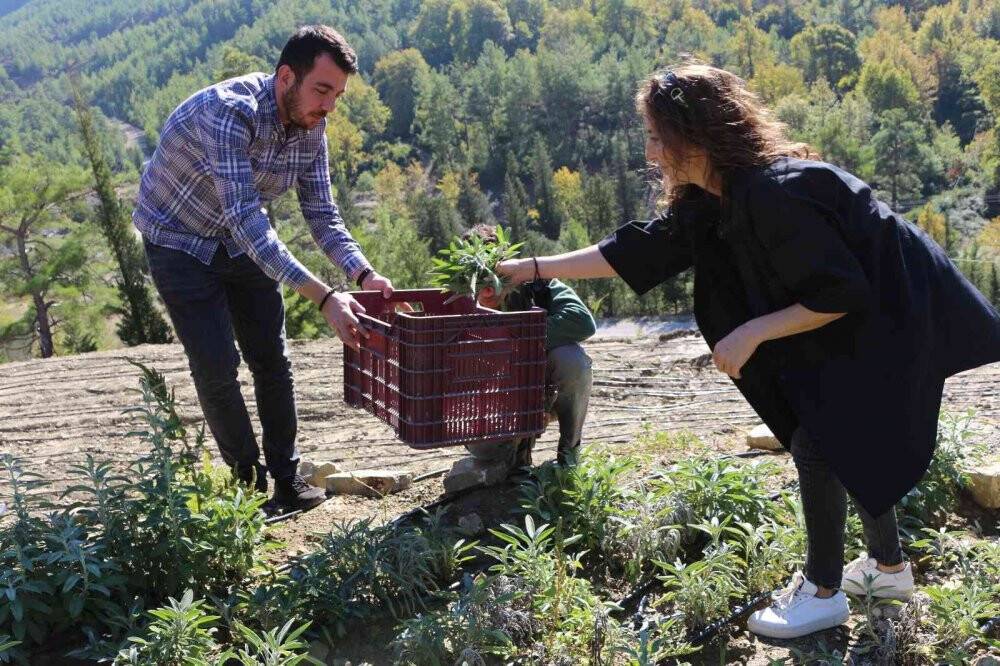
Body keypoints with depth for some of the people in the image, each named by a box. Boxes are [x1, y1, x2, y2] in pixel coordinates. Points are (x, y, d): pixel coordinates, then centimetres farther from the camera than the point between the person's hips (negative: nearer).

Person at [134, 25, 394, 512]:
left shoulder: (311, 127, -12)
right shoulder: (228, 111, -35)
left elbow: (322, 215, -9)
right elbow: (245, 220, -43)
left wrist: (364, 275, -28)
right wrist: (324, 298, -49)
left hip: (242, 241, 6)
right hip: (180, 240, -6)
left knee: (271, 359, 5)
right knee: (216, 365, -9)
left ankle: (286, 478, 16)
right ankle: (248, 483, 9)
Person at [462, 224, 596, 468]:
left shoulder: (533, 282, -19)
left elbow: (583, 321, -35)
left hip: (553, 393, -1)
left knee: (570, 357, -33)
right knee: (479, 445, -27)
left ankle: (570, 450, -9)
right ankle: (520, 442, 11)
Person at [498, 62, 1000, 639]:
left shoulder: (773, 194, -32)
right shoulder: (708, 199, -3)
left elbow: (843, 293, -28)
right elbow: (642, 249, 4)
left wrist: (752, 332, -23)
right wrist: (535, 268, 5)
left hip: (893, 320, -9)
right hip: (860, 317, 9)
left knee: (818, 445, -6)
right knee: (847, 439, 17)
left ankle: (823, 593, 11)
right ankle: (889, 568, 35)